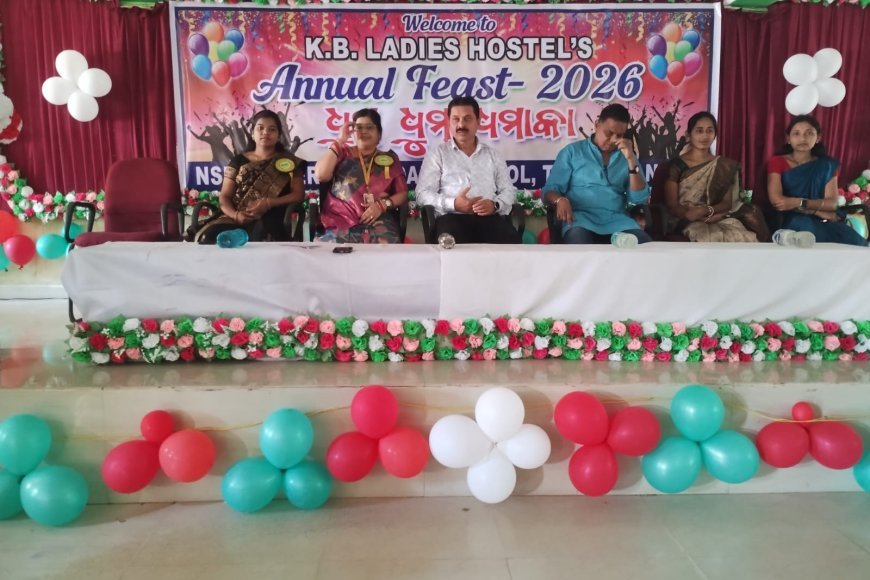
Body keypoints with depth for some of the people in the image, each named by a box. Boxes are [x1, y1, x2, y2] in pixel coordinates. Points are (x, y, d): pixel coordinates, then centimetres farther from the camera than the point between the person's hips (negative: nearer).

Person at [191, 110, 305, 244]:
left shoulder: (289, 162, 15)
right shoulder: (238, 161, 18)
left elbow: (298, 194, 5)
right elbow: (224, 197, 13)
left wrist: (269, 203, -11)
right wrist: (235, 215, -11)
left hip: (271, 220, -2)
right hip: (238, 218, 3)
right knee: (208, 237, -29)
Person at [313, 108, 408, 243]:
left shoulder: (390, 159, 17)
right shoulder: (342, 154, 16)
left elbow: (403, 193, 12)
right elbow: (320, 175, -2)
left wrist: (383, 205, -9)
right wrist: (339, 141, 1)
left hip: (379, 221, 0)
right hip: (341, 221, 0)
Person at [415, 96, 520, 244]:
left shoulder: (493, 155, 23)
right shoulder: (438, 154, 13)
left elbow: (509, 190, 20)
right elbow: (423, 193, 5)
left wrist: (495, 204, -4)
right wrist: (453, 204, -13)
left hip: (490, 217, 3)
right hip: (453, 217, -3)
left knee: (511, 241, -31)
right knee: (454, 243, -40)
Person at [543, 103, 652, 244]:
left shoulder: (626, 157, 18)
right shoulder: (572, 151, 10)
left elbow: (639, 199, 7)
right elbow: (550, 189, 5)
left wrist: (631, 159, -2)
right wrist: (560, 200, -19)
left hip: (618, 220, 3)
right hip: (582, 218, -3)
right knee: (578, 239, -40)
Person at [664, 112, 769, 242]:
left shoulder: (725, 166, 14)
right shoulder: (676, 165, 3)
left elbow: (727, 203, 8)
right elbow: (672, 206, -3)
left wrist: (706, 210, -17)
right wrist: (708, 217, -18)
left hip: (720, 220, 4)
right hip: (691, 223, -3)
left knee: (745, 238, -31)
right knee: (714, 239, -38)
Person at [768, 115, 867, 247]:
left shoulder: (827, 165, 12)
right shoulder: (777, 162, 3)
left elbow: (832, 203, 0)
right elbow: (776, 199, -12)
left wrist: (799, 203, -19)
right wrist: (819, 211, -11)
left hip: (822, 221, 3)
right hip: (790, 220, -3)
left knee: (857, 243, -27)